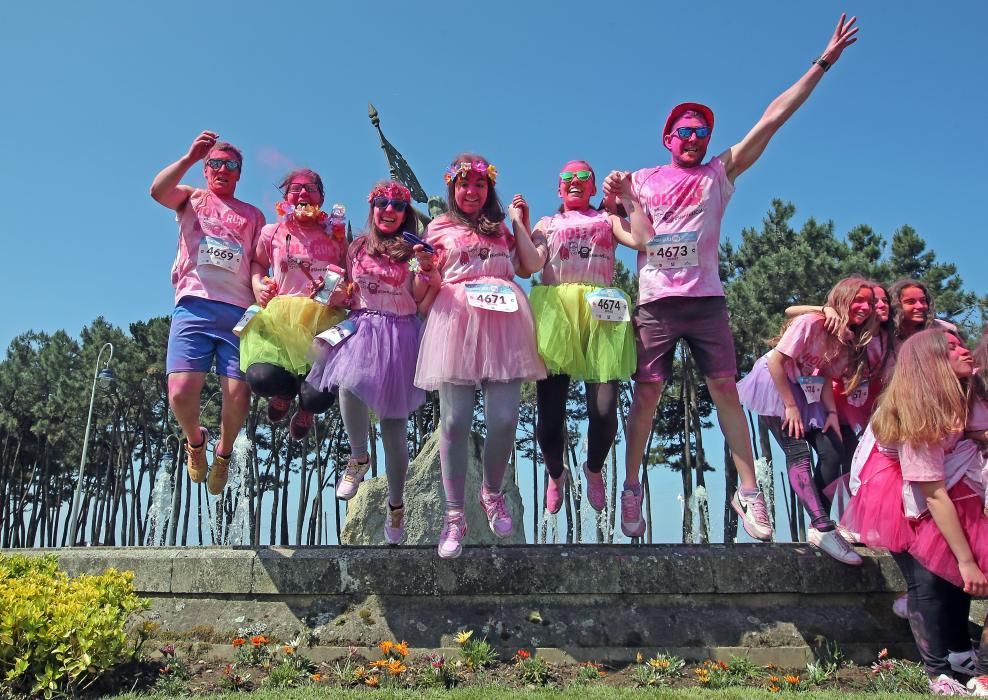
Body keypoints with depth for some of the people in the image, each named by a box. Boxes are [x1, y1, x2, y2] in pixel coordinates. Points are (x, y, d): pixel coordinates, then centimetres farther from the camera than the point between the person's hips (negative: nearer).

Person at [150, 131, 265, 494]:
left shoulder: (253, 215, 23)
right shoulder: (192, 199, 18)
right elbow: (157, 191, -4)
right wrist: (190, 156, -15)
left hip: (239, 312, 1)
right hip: (194, 305, -1)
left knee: (237, 399, -9)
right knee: (181, 392, -15)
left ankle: (223, 453, 21)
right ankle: (195, 442, 18)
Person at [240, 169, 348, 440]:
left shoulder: (335, 236, 11)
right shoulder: (272, 233, 11)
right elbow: (257, 263, 26)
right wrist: (257, 284, 4)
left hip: (323, 319, -1)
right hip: (280, 317, 1)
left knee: (318, 397, -21)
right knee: (263, 378, -26)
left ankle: (306, 408, 24)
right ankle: (287, 390, 17)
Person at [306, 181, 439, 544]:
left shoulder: (413, 251, 5)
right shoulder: (358, 248, 12)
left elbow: (418, 300, -2)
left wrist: (423, 268, -15)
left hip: (400, 335, -1)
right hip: (361, 327, 2)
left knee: (394, 423, 2)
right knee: (350, 385, -32)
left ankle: (396, 505, 19)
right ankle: (358, 458, -5)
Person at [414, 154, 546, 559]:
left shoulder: (503, 228, 25)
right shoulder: (439, 229, 18)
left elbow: (531, 266, 13)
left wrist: (520, 222, 17)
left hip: (503, 319, 2)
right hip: (455, 318, -2)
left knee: (504, 419, -7)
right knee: (455, 420, -7)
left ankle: (492, 493, 18)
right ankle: (454, 514, 3)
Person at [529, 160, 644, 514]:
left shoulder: (608, 220, 21)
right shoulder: (546, 224, 22)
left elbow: (643, 241, 0)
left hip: (600, 313, 0)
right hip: (554, 311, 1)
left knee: (604, 410, -11)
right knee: (550, 411, -3)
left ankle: (594, 470, 22)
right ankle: (555, 475, 27)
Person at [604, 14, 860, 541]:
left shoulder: (720, 174, 12)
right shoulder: (644, 179, 14)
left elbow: (771, 120, 8)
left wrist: (824, 62, 5)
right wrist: (613, 199, -8)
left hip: (706, 301, 1)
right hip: (655, 303, 0)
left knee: (725, 390, -1)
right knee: (646, 395, -1)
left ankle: (749, 491, 6)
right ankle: (631, 489, 10)